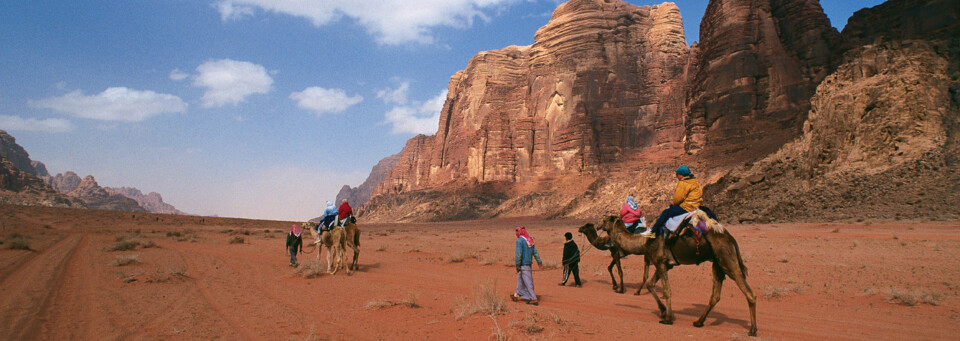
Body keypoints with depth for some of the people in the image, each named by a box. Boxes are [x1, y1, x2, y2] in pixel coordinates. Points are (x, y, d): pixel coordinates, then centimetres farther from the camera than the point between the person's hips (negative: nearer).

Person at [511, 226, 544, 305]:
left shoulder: (519, 240, -13)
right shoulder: (530, 240, 10)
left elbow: (518, 254, -18)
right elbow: (535, 252, 12)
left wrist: (517, 266, -16)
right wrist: (540, 262, 15)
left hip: (523, 264, -8)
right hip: (529, 263, 8)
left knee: (528, 282, -5)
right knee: (520, 279, 19)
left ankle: (534, 299, -6)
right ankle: (517, 295, 29)